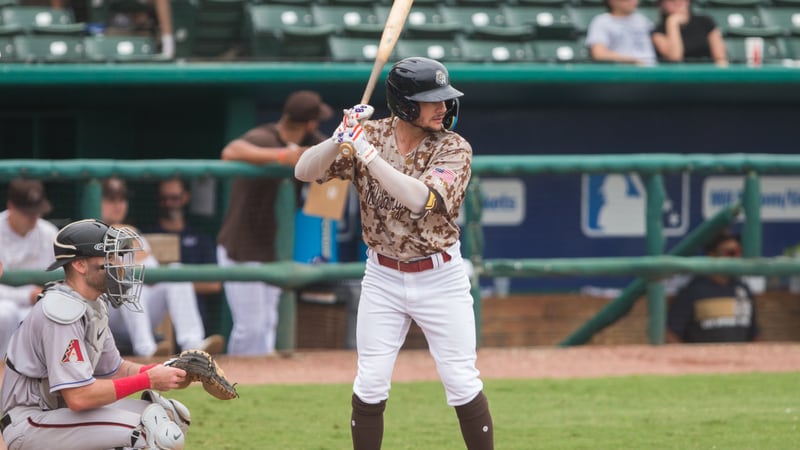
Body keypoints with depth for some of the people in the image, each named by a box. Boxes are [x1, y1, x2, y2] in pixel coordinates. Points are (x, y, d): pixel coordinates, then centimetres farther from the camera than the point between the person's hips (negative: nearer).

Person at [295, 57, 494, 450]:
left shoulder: (454, 149, -12)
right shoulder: (370, 135, -5)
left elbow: (419, 199, -29)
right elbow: (304, 172, -10)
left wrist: (367, 151, -33)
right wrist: (341, 138, -27)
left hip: (440, 278, -2)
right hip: (382, 278, 2)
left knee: (461, 382, -1)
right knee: (370, 383, 3)